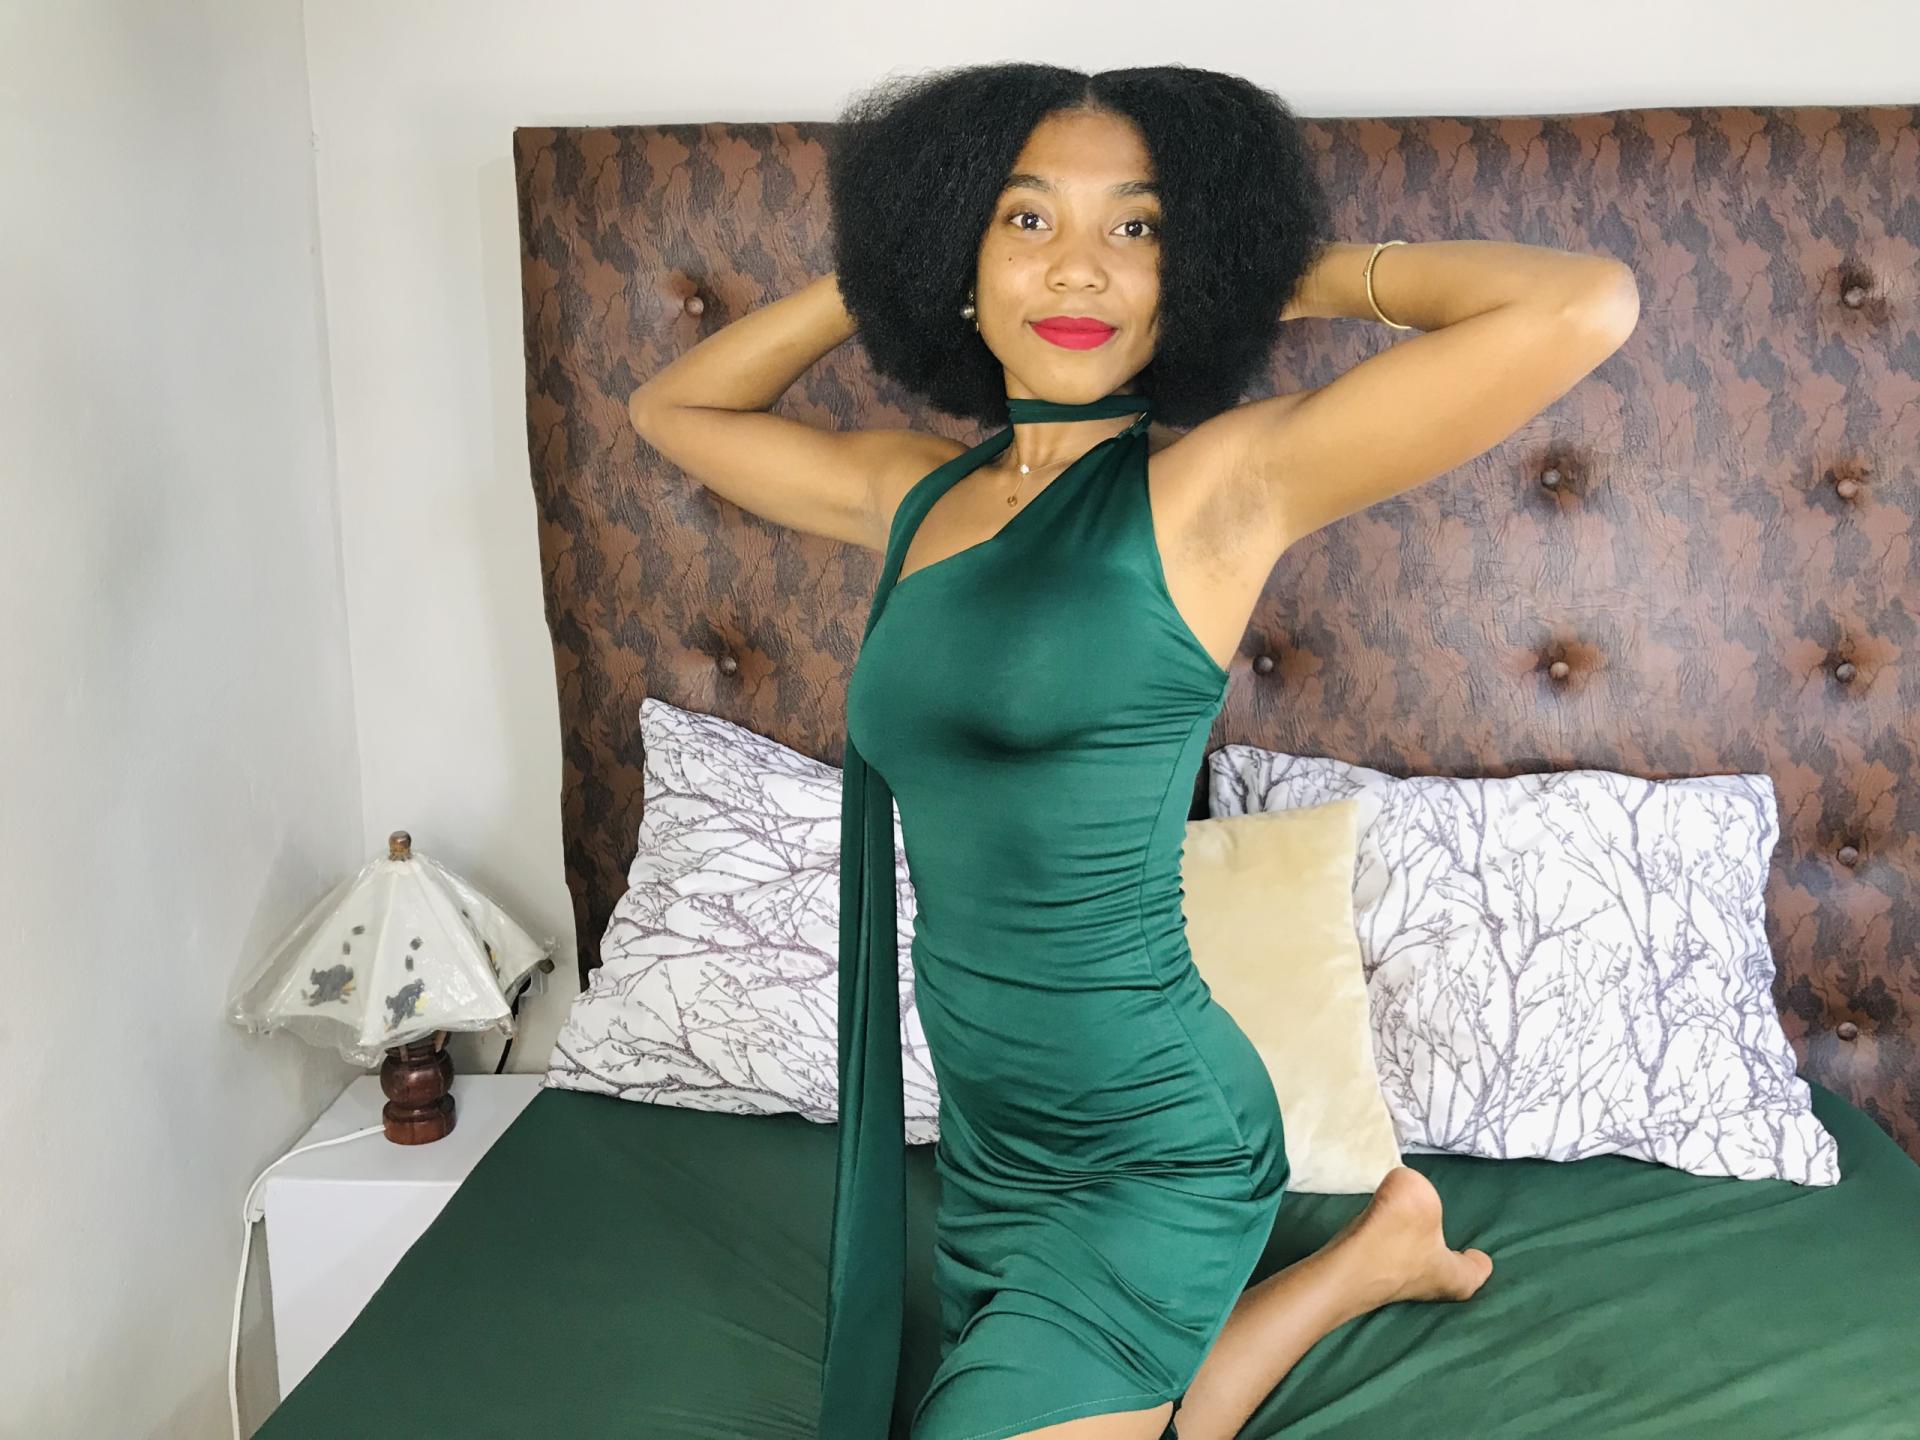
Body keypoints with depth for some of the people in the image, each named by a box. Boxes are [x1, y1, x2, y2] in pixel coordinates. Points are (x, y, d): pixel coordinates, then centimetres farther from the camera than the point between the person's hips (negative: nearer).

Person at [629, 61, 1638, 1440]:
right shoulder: (919, 492, 3)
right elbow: (675, 408, 18)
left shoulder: (1215, 483, -15)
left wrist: (1305, 274, -10)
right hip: (988, 1138, 7)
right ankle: (1369, 1255, 37)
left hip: (1149, 1156, -7)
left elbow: (1586, 302, -24)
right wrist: (871, 279, 6)